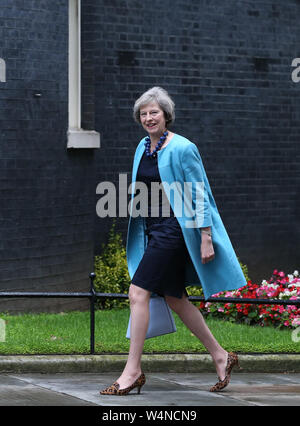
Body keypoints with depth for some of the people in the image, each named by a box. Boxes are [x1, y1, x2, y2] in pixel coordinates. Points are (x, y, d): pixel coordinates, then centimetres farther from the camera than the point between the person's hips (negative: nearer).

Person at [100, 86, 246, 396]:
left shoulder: (182, 149, -11)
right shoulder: (143, 147, 11)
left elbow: (199, 197, -11)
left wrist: (206, 239, -14)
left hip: (173, 230, -8)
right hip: (152, 231, 8)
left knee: (138, 293, -14)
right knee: (176, 300, 12)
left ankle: (132, 372, -9)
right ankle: (220, 356, 24)